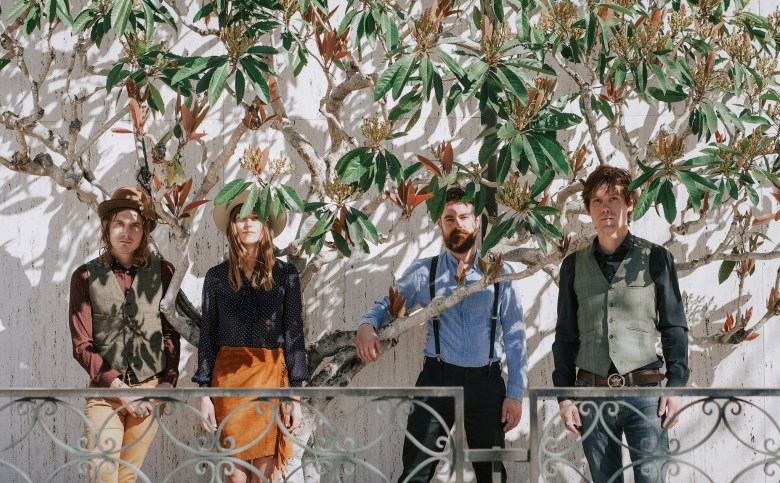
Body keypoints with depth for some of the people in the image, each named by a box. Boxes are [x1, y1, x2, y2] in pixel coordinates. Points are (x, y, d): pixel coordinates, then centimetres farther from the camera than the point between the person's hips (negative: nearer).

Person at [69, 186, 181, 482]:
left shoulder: (162, 272, 3)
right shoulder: (86, 276, -1)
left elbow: (171, 333, 7)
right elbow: (82, 345, -2)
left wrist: (166, 385, -3)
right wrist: (117, 387, -10)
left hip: (150, 390, 1)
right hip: (104, 392, -1)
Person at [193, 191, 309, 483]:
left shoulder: (285, 275, 4)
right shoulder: (217, 277, 6)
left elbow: (294, 334, 3)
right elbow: (207, 336, 7)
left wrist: (295, 395, -2)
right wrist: (204, 394, 1)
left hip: (271, 374, -1)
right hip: (229, 374, 1)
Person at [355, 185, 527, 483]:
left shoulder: (499, 274, 4)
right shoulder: (424, 272, 4)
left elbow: (515, 338, 3)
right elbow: (387, 305, 5)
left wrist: (515, 392, -3)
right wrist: (367, 325, -20)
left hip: (486, 383, 1)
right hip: (438, 380, -1)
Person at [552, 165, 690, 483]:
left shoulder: (655, 259, 4)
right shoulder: (574, 265, 10)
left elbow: (675, 328, 5)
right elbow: (565, 336, 12)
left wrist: (676, 386, -3)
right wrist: (564, 396, 6)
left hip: (644, 393, -2)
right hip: (592, 394, 2)